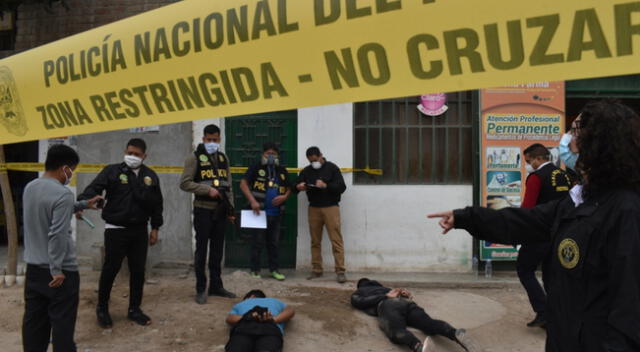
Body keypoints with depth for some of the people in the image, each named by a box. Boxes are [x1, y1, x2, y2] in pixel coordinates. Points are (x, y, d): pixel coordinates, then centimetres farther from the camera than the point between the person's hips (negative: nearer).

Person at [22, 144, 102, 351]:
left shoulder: (30, 188, 6)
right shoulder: (62, 194, -21)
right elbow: (57, 235, -24)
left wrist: (83, 205, 25)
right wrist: (56, 270, -19)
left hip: (33, 268, 8)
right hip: (60, 271, -8)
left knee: (34, 322, 16)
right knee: (62, 324, 2)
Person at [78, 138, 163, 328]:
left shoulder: (150, 176, 7)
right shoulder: (112, 171, -4)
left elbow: (157, 204, 12)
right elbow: (94, 188, -17)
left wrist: (155, 228, 10)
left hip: (139, 230, 4)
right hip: (115, 229, -3)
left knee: (138, 270, 8)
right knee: (111, 269, 2)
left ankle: (134, 309, 23)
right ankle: (102, 308, 23)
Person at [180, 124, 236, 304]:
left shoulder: (223, 158, 12)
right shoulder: (195, 158, -4)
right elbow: (184, 183, -11)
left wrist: (231, 208, 9)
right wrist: (208, 189, -19)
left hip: (220, 210, 5)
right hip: (203, 209, -5)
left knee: (217, 249, 11)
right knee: (202, 249, 1)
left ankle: (216, 285, 22)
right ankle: (201, 289, 10)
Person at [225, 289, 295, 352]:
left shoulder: (240, 304, 43)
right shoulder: (276, 301, 45)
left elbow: (229, 318, 20)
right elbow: (290, 311, 23)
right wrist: (274, 319, 7)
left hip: (244, 327, 1)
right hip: (270, 327, 0)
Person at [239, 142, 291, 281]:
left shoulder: (282, 170, 11)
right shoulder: (256, 167, -2)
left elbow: (288, 188, 17)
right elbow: (243, 184, -9)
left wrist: (284, 197, -6)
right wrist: (252, 201, -19)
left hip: (276, 213, 4)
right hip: (259, 211, -4)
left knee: (274, 242, 12)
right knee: (257, 242, 3)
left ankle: (274, 269, 22)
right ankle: (255, 270, 14)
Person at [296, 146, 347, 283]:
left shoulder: (332, 168, 1)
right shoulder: (306, 171, 12)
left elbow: (342, 187, -6)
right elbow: (296, 186, 10)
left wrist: (326, 186, -21)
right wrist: (299, 187, -14)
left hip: (331, 207, -3)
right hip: (314, 209, 4)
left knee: (336, 240, -8)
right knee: (315, 241, 6)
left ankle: (340, 271, -6)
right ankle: (316, 270, 14)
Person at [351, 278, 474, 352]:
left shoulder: (357, 293, 32)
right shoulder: (384, 289, 46)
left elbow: (359, 302, 11)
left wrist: (386, 296, 8)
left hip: (387, 305, -5)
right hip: (405, 302, 5)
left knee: (397, 332, -32)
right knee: (430, 323, -18)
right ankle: (455, 333, -49)